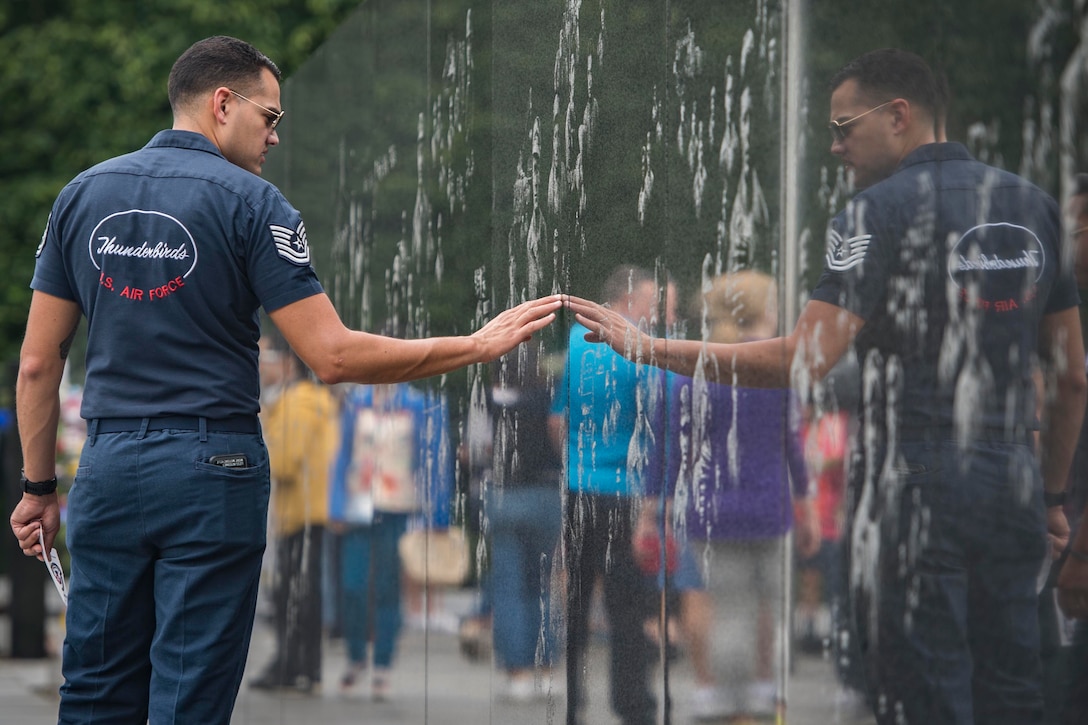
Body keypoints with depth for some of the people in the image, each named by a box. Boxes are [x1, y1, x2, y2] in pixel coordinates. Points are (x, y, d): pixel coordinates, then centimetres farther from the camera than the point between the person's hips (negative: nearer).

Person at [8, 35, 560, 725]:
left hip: (108, 463, 4)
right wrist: (477, 346, -6)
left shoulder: (82, 194, 8)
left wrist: (39, 487, 15)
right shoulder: (250, 201, -7)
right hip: (214, 468, -4)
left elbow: (39, 362, 8)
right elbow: (333, 355, -13)